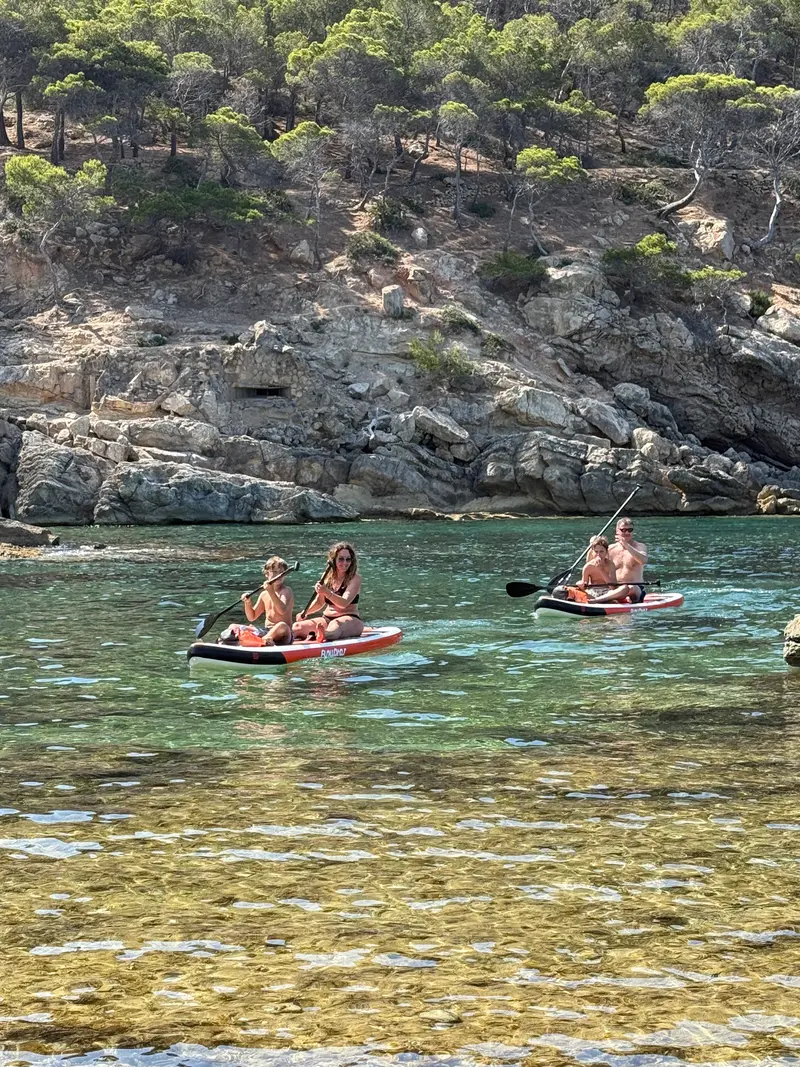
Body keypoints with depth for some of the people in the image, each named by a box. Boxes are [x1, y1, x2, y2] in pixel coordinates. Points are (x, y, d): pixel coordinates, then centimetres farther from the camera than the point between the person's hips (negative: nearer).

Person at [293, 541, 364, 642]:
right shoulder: (328, 577, 12)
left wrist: (327, 592, -35)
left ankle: (324, 635, -79)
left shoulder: (355, 578, -5)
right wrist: (304, 613, 6)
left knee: (335, 626, -42)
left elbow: (344, 603, -20)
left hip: (350, 620, -8)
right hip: (327, 618, 8)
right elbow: (319, 602, 22)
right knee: (297, 627, -14)